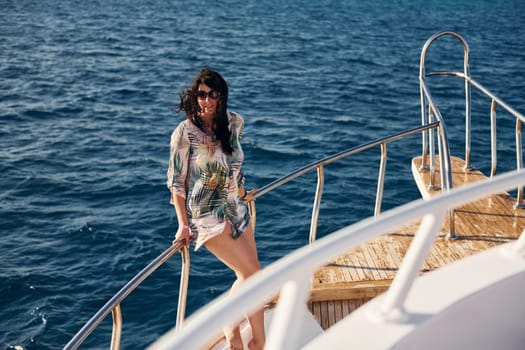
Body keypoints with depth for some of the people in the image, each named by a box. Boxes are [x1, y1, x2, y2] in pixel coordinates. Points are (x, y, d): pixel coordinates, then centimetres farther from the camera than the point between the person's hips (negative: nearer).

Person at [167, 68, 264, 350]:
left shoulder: (234, 122, 1)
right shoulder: (184, 133, -15)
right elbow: (176, 180, -10)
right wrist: (183, 224, -11)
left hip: (236, 209, 6)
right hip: (208, 215, -6)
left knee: (249, 277, 6)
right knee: (252, 274, -10)